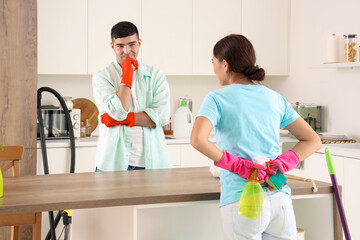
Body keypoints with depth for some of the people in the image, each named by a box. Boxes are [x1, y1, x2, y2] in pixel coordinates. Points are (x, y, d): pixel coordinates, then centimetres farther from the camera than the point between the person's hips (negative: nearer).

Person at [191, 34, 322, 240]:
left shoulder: (217, 99, -2)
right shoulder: (275, 98, 12)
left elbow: (198, 140, -19)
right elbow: (313, 141, 11)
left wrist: (238, 165, -12)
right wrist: (283, 163, 1)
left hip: (241, 201, -4)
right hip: (280, 199, 4)